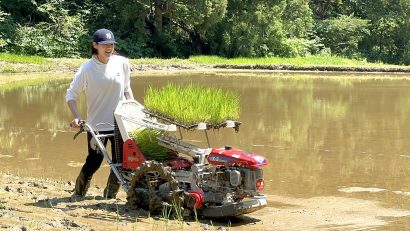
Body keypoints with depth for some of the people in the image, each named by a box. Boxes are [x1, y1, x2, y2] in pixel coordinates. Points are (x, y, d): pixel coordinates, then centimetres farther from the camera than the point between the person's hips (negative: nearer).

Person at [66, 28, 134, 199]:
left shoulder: (122, 63, -3)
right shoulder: (87, 69, -10)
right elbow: (71, 95, -5)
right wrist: (76, 117, -18)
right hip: (97, 125, -3)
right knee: (93, 163, 0)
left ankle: (110, 196, 24)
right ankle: (78, 193, 23)